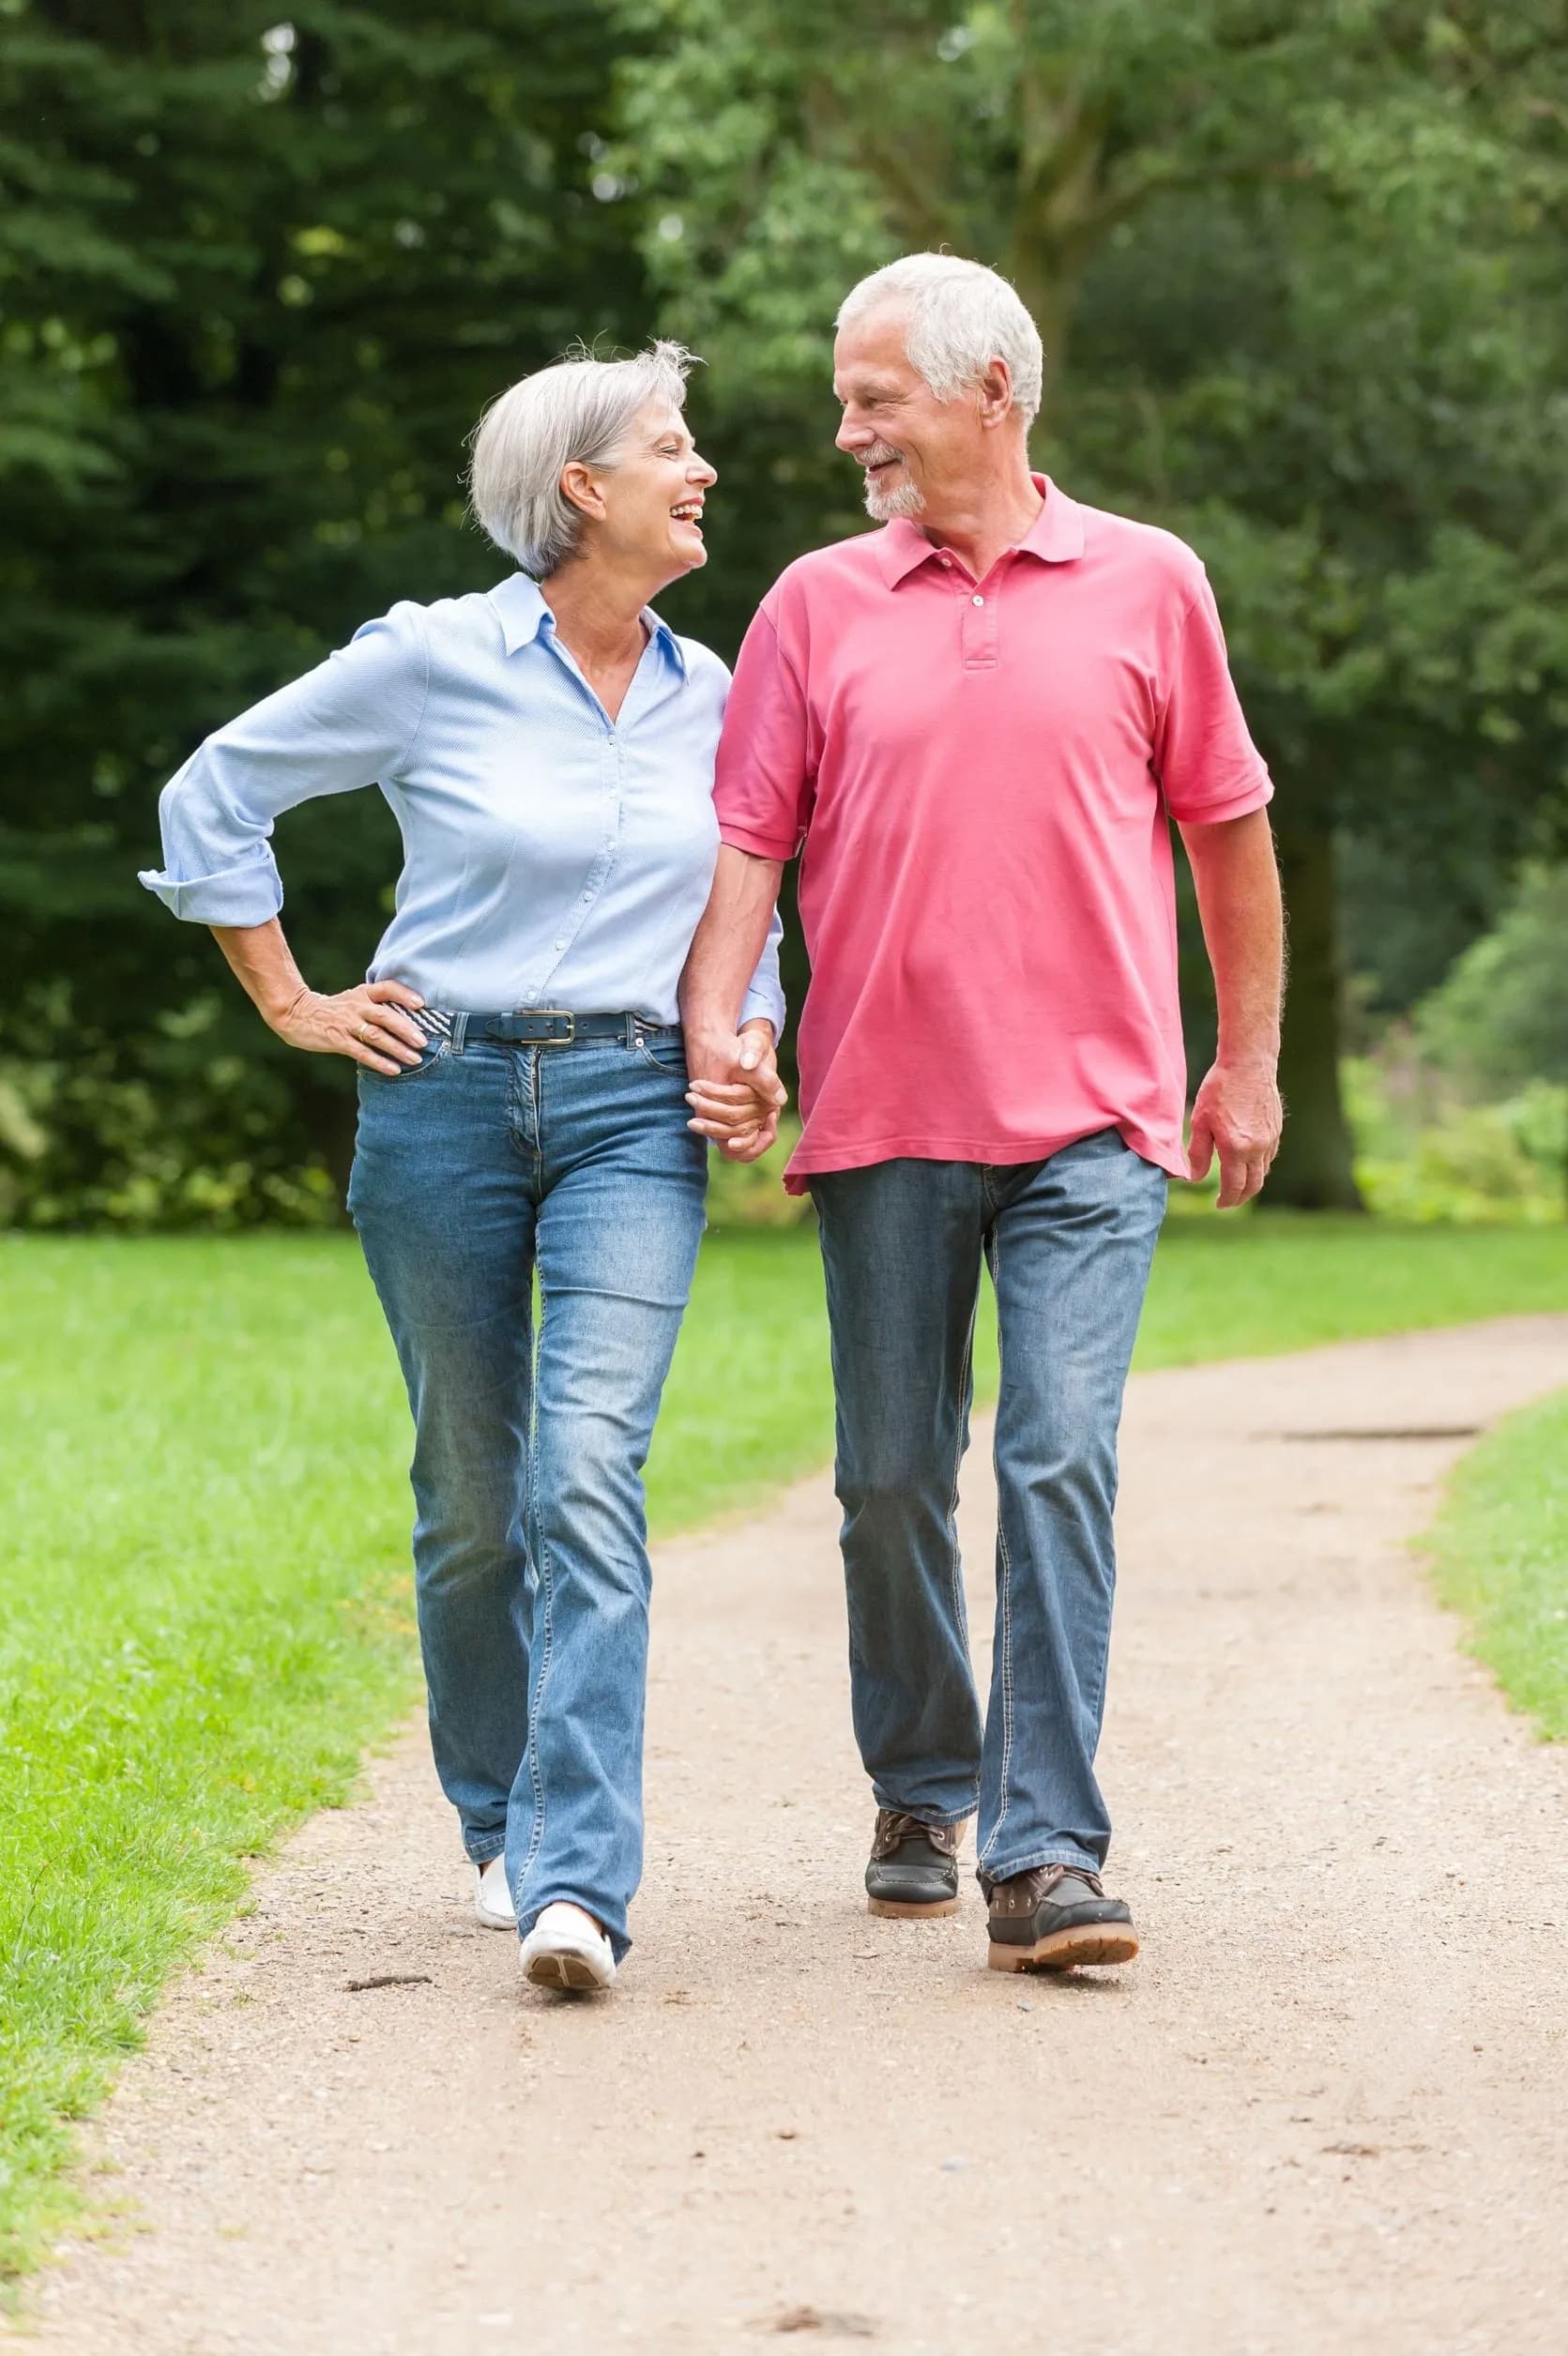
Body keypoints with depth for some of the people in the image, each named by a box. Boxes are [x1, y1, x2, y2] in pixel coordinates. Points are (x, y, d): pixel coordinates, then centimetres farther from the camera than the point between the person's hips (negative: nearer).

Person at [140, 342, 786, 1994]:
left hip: (635, 1113, 1)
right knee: (471, 1496, 7)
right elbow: (213, 795, 5)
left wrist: (753, 1040, 7)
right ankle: (500, 1825, 28)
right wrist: (294, 1005, 4)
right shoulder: (432, 661, -3)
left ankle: (577, 1886, -22)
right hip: (444, 1100, -1)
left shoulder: (707, 695, 10)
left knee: (587, 1474, -15)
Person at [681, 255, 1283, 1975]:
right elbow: (747, 840, 4)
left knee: (1060, 1462, -13)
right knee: (893, 1482, 8)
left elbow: (1228, 829, 12)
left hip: (1091, 1119, -2)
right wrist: (709, 1029, -12)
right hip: (881, 1118, 2)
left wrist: (1250, 1061, 13)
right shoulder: (817, 608, 7)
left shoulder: (1146, 587, 5)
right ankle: (920, 1799, 27)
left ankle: (1047, 1855, -14)